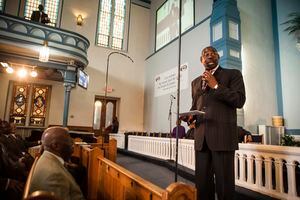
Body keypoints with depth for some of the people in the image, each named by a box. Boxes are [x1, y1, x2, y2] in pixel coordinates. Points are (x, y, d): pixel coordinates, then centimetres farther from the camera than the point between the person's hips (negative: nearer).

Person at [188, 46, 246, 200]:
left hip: (223, 135, -4)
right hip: (201, 137, 5)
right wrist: (190, 116, 3)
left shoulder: (233, 74, 6)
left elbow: (240, 100, -7)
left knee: (224, 183, 2)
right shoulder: (196, 82, 21)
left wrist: (215, 85, -10)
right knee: (202, 182, 10)